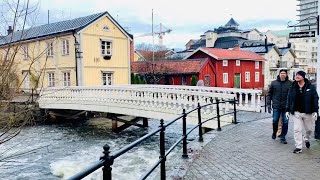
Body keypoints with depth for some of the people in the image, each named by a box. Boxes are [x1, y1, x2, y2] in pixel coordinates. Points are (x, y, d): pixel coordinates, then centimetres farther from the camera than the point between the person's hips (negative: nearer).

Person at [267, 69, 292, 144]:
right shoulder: (273, 83, 3)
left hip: (286, 107, -1)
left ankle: (283, 137, 15)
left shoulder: (290, 83, -1)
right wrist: (268, 104, 2)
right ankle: (274, 133, 34)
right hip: (276, 106, 1)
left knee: (285, 122, 2)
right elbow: (269, 94, 7)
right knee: (275, 121, 7)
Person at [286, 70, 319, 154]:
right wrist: (287, 110, 4)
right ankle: (298, 147, 7)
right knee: (297, 130, -1)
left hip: (308, 112, -1)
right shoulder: (293, 87, 3)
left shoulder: (311, 87, -3)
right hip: (296, 112, 1)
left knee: (310, 129, 14)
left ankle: (307, 139, 45)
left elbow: (315, 99, -3)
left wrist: (315, 111, -9)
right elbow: (289, 99, 7)